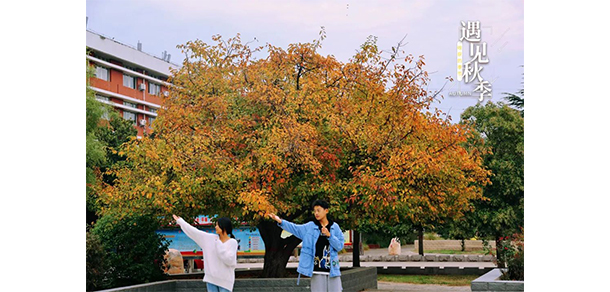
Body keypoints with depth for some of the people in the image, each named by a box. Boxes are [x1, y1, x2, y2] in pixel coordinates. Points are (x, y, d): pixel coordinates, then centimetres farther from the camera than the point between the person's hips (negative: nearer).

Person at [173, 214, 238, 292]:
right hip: (211, 278, 4)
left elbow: (229, 260, -16)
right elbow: (194, 232, 11)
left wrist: (219, 245, -13)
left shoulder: (232, 242, -7)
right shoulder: (211, 238, 6)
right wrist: (180, 221, 16)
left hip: (225, 280, -4)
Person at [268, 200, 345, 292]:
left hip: (332, 270, 0)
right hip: (317, 271, 0)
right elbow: (295, 228, -5)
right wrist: (280, 221, -18)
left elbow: (340, 246, 0)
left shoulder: (334, 227, 6)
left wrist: (329, 235, -13)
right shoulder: (310, 227, 6)